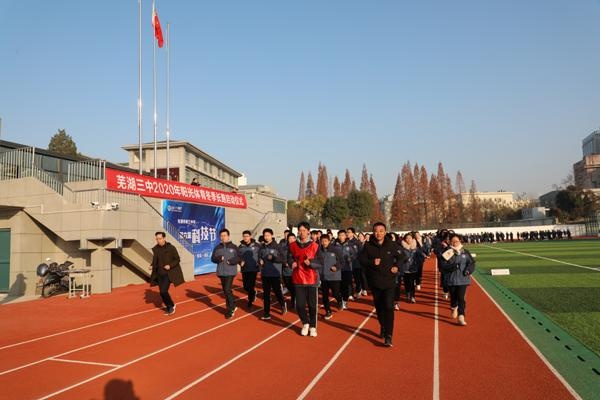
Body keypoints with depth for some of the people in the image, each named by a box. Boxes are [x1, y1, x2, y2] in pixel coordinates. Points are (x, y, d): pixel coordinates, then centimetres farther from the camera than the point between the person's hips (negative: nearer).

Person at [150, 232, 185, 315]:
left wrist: (170, 265, -20)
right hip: (159, 274, 5)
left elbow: (177, 259, -6)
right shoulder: (155, 249, 2)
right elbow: (155, 261, 11)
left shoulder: (171, 248, -11)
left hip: (169, 273, -5)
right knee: (162, 292, 7)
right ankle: (169, 308, 27)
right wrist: (152, 266, -9)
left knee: (163, 291, -15)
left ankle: (171, 306, 10)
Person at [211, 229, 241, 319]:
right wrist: (219, 258, -13)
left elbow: (239, 258, -3)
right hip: (221, 272, 5)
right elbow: (213, 258, 7)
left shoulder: (233, 247, -2)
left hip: (230, 272, -5)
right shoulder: (217, 247, 7)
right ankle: (232, 306, 29)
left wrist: (232, 261, -18)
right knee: (225, 291, 12)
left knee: (227, 290, -12)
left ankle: (230, 309, 2)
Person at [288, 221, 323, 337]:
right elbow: (289, 258, 14)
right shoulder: (293, 245, 2)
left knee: (312, 305, 6)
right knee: (299, 305, 5)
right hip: (298, 279, 2)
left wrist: (310, 263, -22)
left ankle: (313, 327, 24)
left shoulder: (314, 246, -6)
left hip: (312, 280, -2)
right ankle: (305, 323, 29)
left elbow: (320, 263, -5)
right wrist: (292, 263, -7)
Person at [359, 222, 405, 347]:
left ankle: (388, 336, -10)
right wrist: (372, 262, -20)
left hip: (389, 281, -2)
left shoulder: (392, 245, -4)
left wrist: (396, 266, -8)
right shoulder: (368, 245, -4)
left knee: (389, 307, -10)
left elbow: (400, 257, 9)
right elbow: (362, 260, -2)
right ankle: (383, 327, 38)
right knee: (379, 307, 15)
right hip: (375, 281, 2)